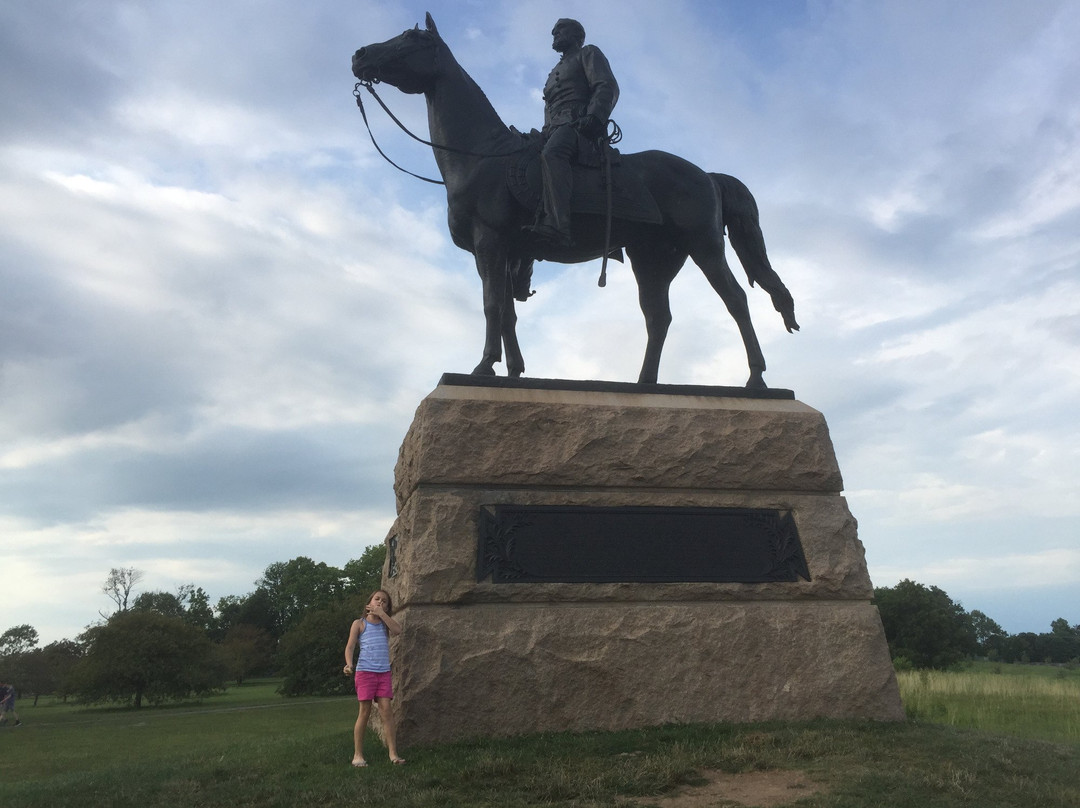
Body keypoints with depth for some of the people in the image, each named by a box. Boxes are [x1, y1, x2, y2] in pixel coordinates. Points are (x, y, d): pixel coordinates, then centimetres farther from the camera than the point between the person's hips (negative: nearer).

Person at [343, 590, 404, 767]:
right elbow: (350, 646, -2)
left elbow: (398, 630, -9)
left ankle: (393, 753, -5)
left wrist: (382, 613, -8)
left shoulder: (385, 624, 13)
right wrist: (349, 664, -19)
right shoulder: (359, 624, 5)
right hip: (364, 671, -2)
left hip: (384, 672, 3)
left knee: (386, 710, -4)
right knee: (364, 711, -2)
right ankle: (358, 755, 6)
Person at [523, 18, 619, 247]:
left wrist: (594, 117, -21)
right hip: (554, 130, 10)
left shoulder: (588, 53, 15)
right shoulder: (557, 71, 38)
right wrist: (544, 134, 14)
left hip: (578, 123, -9)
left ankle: (556, 225, -55)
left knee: (551, 153, -37)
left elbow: (607, 87, -2)